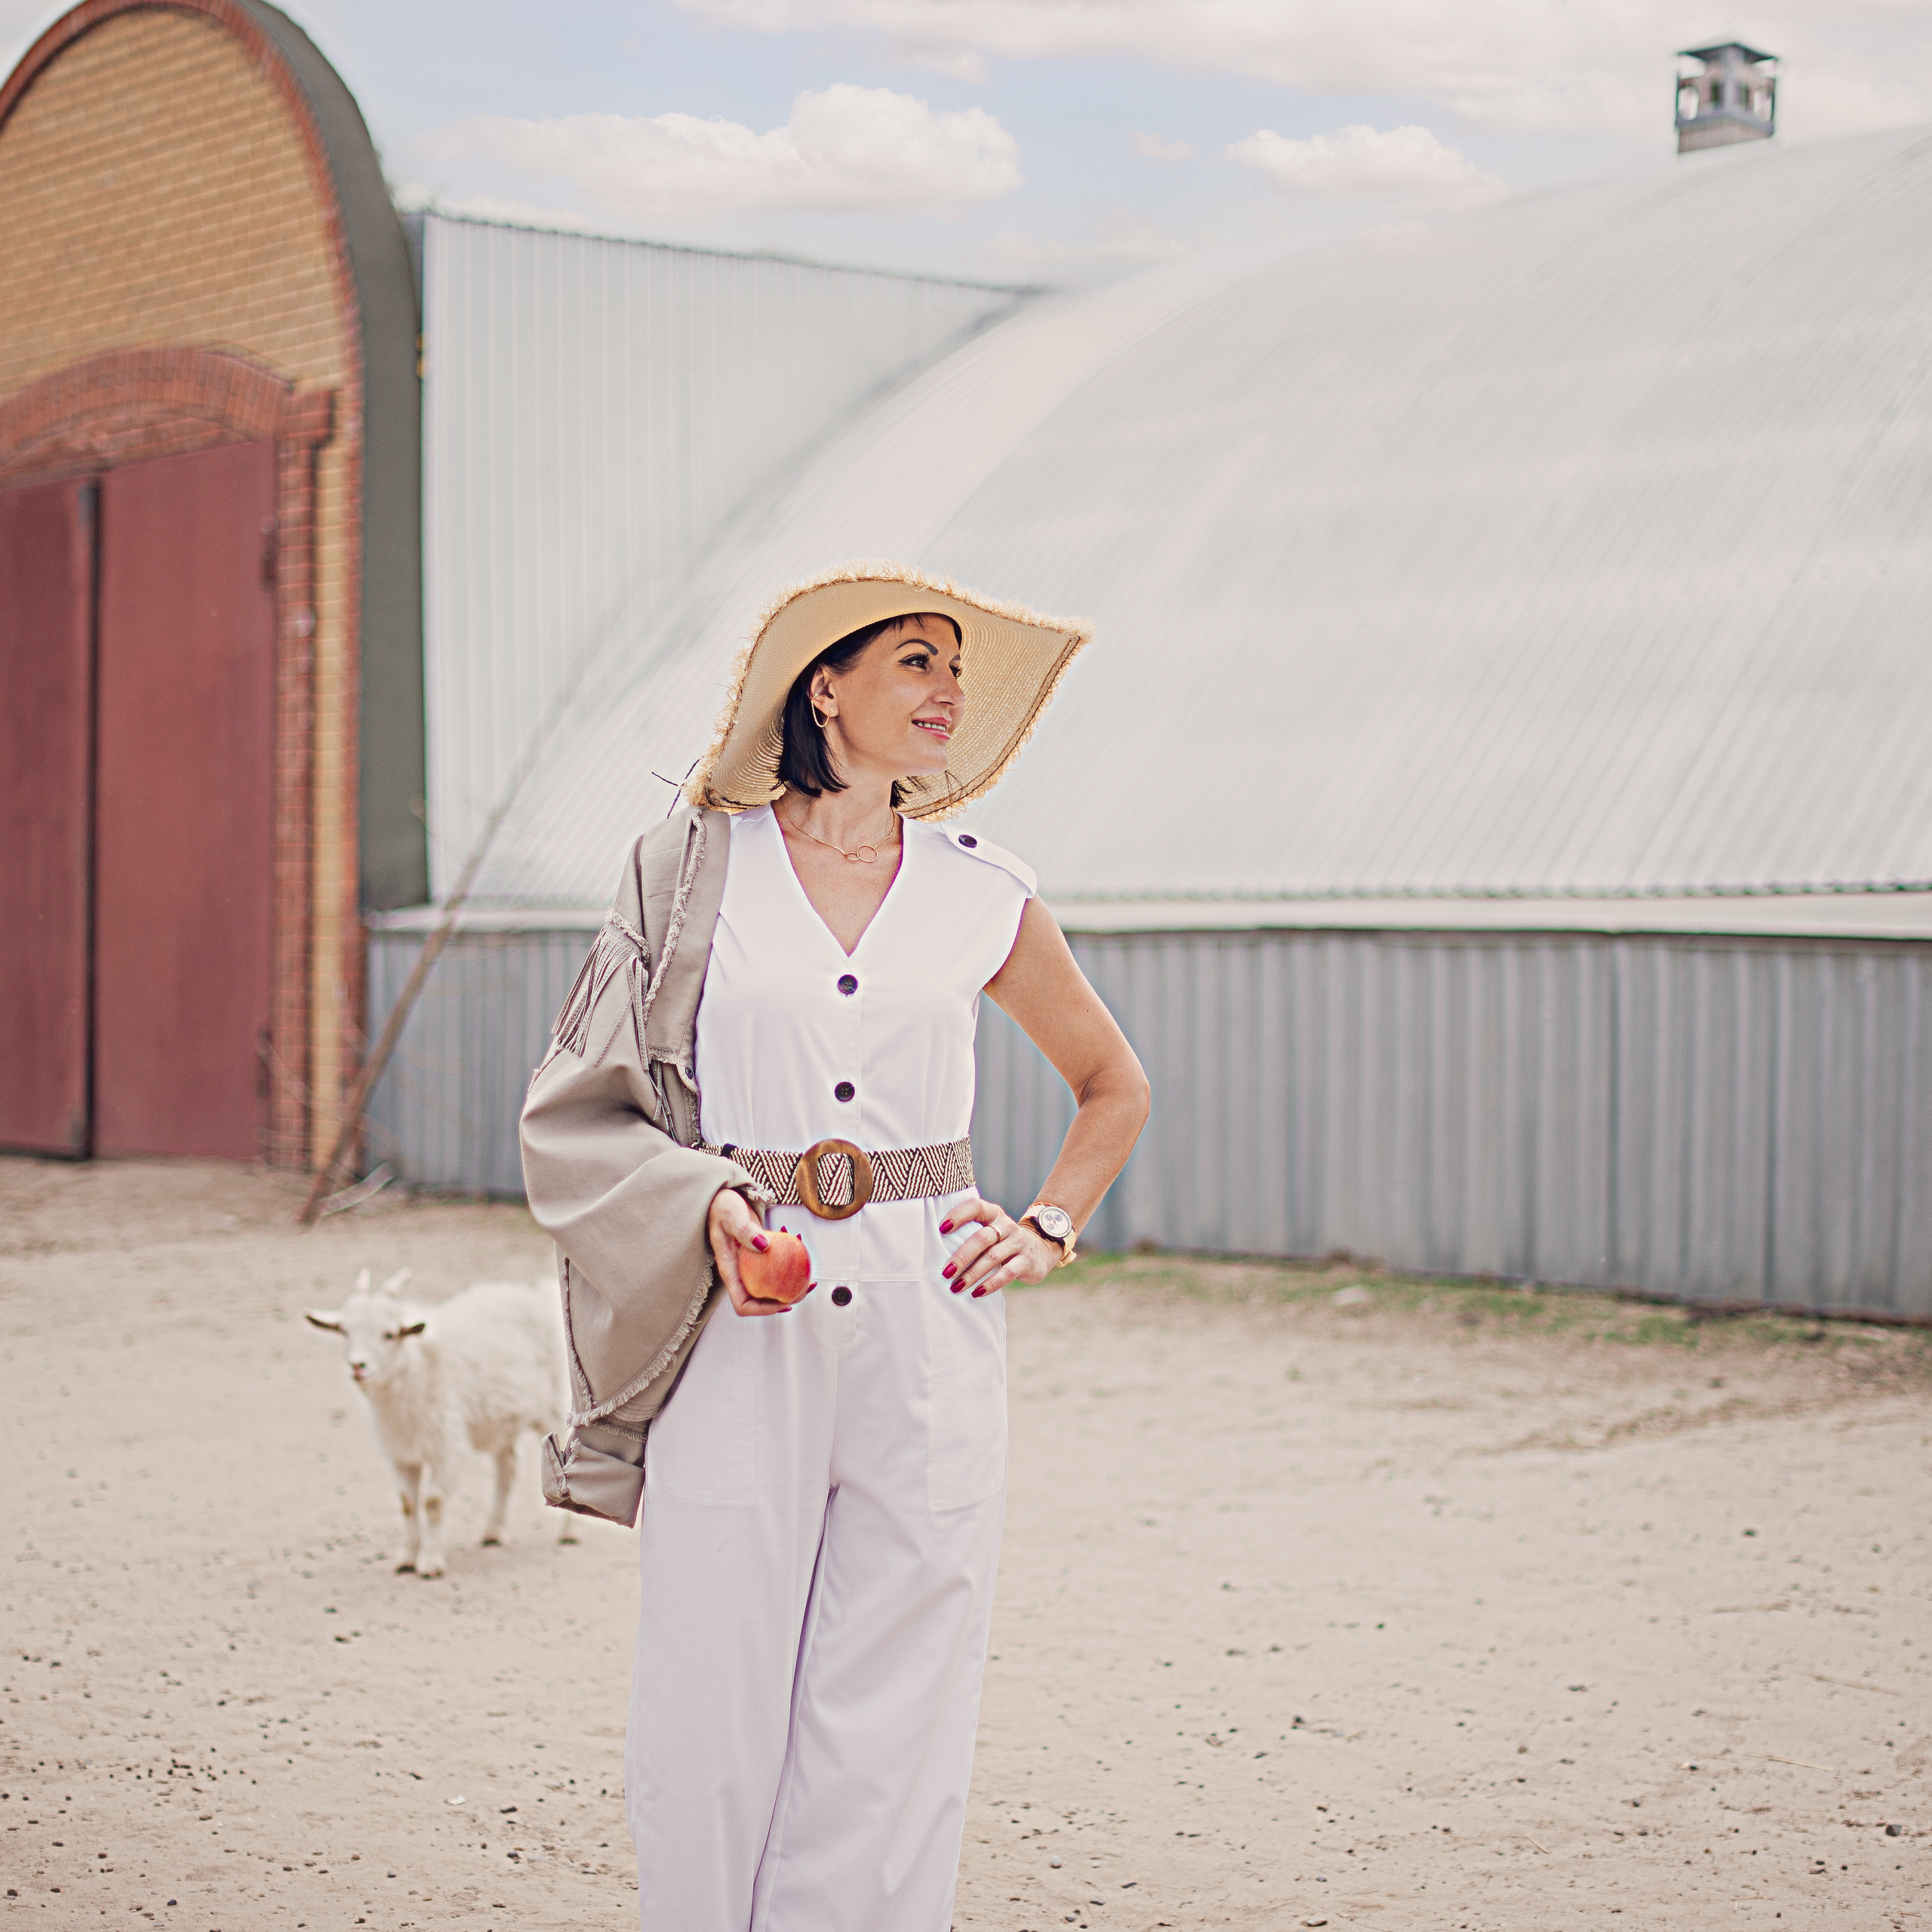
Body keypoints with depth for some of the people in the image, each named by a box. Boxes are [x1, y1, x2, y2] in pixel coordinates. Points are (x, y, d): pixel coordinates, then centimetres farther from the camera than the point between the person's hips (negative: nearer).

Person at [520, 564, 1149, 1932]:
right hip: (741, 1327, -1)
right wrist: (707, 1204, -11)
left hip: (929, 1332, 2)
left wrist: (1052, 1231, 8)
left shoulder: (982, 896, 8)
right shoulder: (696, 868, 3)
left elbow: (1114, 1085, 22)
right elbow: (584, 1112, 5)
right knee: (710, 1725, -1)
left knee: (890, 1724, 3)